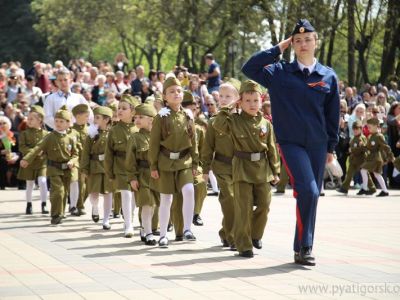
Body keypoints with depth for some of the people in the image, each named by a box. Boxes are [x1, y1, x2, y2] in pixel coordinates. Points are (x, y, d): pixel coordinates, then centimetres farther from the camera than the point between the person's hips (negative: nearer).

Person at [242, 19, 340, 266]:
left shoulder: (329, 76, 6)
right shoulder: (280, 72, 1)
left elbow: (332, 114, 10)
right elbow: (249, 68, -10)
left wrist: (331, 147, 10)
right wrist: (278, 49, -6)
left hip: (318, 145, 3)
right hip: (291, 142, -3)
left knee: (313, 195, 7)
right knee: (308, 191, -19)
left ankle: (305, 248, 19)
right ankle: (303, 247, -11)